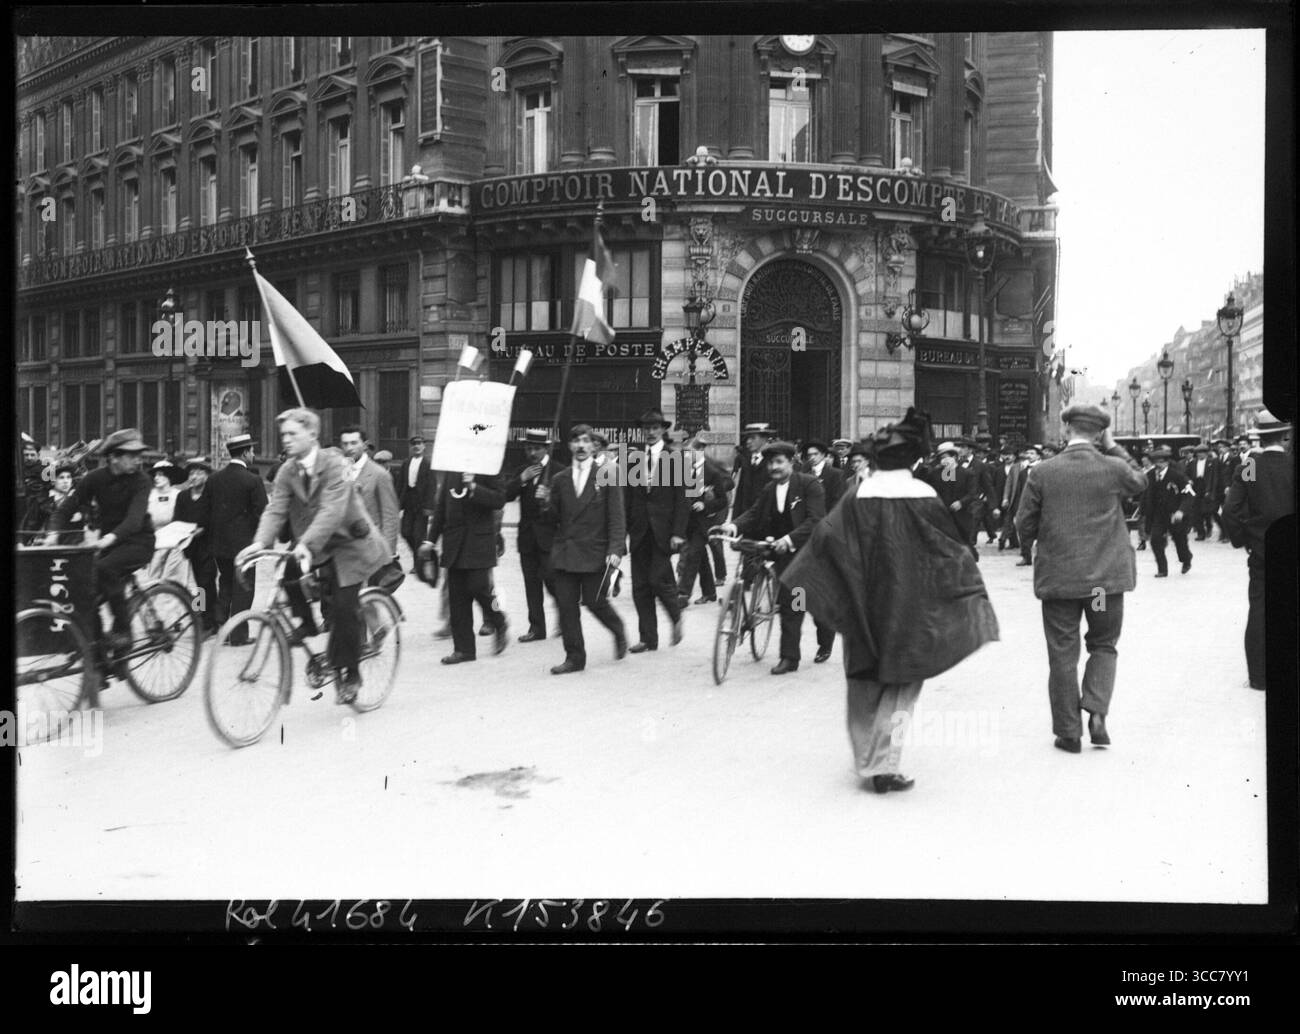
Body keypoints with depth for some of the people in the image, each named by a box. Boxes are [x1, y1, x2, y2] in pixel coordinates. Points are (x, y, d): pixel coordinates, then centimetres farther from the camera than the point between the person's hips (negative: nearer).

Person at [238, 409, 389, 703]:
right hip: (312, 546, 6)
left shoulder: (334, 464, -21)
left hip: (348, 543, -5)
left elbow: (332, 511, -32)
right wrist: (260, 542, -31)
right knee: (289, 571, -22)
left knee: (343, 606, -13)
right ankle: (306, 622, 5)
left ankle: (348, 674, 5)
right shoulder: (287, 471, -3)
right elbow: (275, 509, -12)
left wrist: (307, 544, -45)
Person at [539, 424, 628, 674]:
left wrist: (615, 550, -16)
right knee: (566, 606, 1)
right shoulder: (559, 480, 10)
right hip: (565, 553, 4)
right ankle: (574, 658, 10)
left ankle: (619, 633, 29)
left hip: (595, 553, -3)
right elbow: (554, 521, 11)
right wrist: (546, 503, -9)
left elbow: (616, 518, -5)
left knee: (595, 602, -1)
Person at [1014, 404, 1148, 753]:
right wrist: (1113, 448, 14)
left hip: (1058, 577, -1)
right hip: (1107, 577, 1)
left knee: (1063, 653, 8)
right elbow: (1139, 479, 18)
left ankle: (1069, 731, 13)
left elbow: (1024, 527, -2)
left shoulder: (1042, 473, -8)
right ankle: (1097, 711, 1)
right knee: (1104, 645, 19)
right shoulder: (1114, 468, -7)